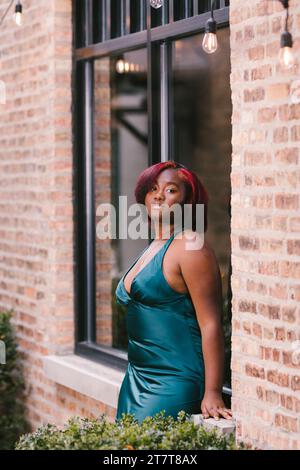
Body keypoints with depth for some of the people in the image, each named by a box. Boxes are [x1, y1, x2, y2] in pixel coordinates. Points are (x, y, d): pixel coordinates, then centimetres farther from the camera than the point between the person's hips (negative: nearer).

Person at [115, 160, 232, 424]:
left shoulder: (189, 248, -12)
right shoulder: (152, 249, 16)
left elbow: (211, 325, -17)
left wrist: (213, 395, -21)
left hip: (173, 383, -9)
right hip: (136, 379, 9)